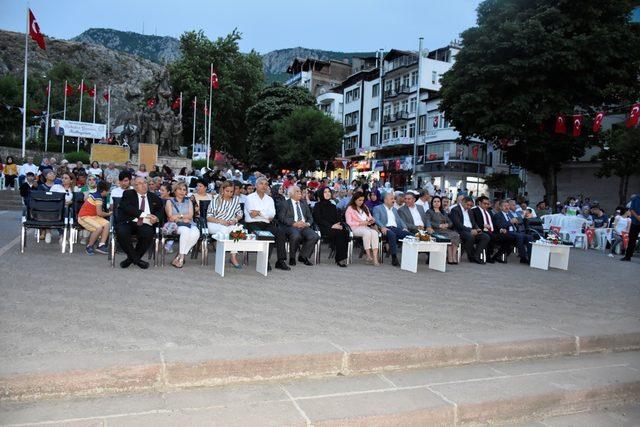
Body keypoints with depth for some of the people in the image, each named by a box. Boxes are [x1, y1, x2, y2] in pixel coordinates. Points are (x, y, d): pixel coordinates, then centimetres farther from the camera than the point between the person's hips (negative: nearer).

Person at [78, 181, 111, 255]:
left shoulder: (93, 194, 8)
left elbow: (85, 199, 28)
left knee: (107, 224, -12)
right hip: (84, 217, -9)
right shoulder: (98, 198, -19)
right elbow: (99, 213, -21)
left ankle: (101, 245, -17)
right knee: (99, 228, -32)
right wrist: (108, 214, -2)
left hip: (93, 216, 9)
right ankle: (89, 246, -12)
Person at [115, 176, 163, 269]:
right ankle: (136, 258, -13)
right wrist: (145, 215, -14)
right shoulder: (128, 194, 11)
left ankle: (132, 258, -9)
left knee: (148, 233, -33)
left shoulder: (154, 198, 20)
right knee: (121, 231, -34)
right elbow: (126, 207, -6)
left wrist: (156, 217, -9)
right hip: (128, 223, -1)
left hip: (144, 225, 1)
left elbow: (160, 210, 17)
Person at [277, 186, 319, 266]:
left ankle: (303, 256, -5)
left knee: (314, 236, -26)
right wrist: (294, 223, -18)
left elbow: (310, 217, 19)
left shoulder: (304, 204, 23)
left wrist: (307, 223, -5)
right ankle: (292, 258, -13)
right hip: (291, 227, -4)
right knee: (296, 236, -38)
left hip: (304, 227, 5)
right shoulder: (284, 204, 7)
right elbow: (281, 218, -6)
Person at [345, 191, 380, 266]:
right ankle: (369, 256, -31)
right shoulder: (350, 209, 5)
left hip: (366, 227, 5)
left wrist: (372, 220, 0)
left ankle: (375, 258, -40)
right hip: (355, 228, -5)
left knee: (375, 232, -31)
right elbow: (349, 223, -6)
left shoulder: (364, 207, 25)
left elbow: (370, 217, 25)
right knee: (367, 232, -37)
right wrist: (361, 223, -14)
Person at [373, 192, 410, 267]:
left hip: (396, 228, 5)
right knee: (392, 234, -39)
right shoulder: (377, 208, 13)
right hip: (386, 229, -5)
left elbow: (399, 220, 22)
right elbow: (376, 220, -2)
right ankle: (394, 258, -36)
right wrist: (382, 227, -21)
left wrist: (404, 227, 1)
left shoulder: (394, 209, 31)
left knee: (408, 233, -27)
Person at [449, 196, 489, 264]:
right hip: (460, 231, -8)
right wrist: (470, 230, -21)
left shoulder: (469, 210, 22)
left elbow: (473, 223, 23)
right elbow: (458, 224, -15)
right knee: (470, 237, -37)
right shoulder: (455, 210, -4)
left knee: (486, 237, -13)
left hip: (472, 230, 8)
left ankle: (476, 256, -16)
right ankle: (471, 257, -16)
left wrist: (477, 229, -1)